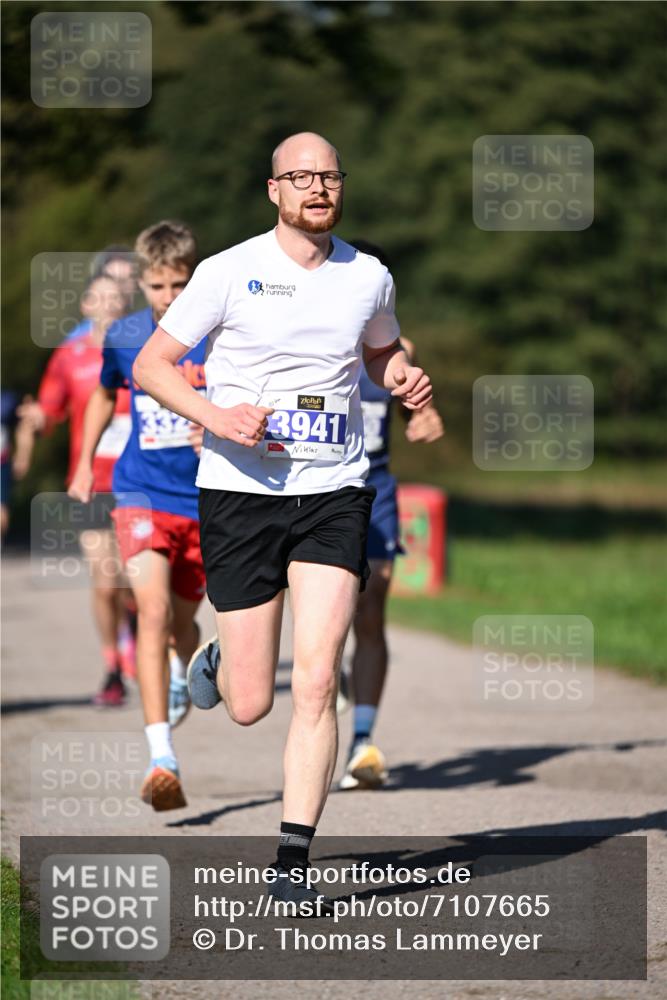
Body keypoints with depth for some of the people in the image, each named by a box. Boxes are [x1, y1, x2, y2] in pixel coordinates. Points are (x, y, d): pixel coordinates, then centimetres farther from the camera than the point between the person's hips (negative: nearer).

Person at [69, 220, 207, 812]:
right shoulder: (124, 339, 0)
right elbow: (105, 395, 21)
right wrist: (85, 464, 25)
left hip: (205, 501, 0)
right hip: (141, 493, 0)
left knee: (182, 622, 15)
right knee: (153, 611, -21)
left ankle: (185, 678, 55)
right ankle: (162, 761, -28)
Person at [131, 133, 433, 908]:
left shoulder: (368, 277, 6)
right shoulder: (229, 272, -5)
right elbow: (151, 365, 0)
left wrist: (406, 381, 3)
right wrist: (216, 415, -17)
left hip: (335, 494, 2)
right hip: (241, 491, -2)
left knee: (317, 683, -12)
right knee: (249, 705, 1)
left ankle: (292, 859, -6)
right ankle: (216, 664, 39)